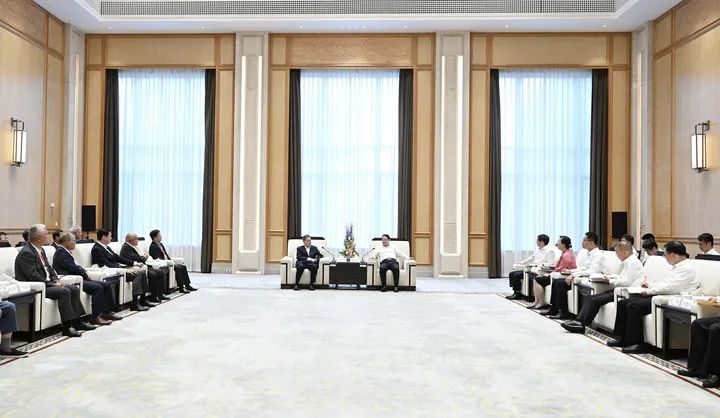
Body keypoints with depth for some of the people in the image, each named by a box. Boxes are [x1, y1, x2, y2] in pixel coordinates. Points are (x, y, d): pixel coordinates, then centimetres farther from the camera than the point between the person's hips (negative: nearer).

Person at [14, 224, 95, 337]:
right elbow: (33, 276, -22)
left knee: (75, 289, -2)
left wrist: (56, 280, 0)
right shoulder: (26, 253, -16)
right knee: (64, 291, -27)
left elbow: (49, 268, 18)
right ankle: (67, 327, -24)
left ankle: (77, 321, 0)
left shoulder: (41, 250, 14)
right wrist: (52, 284, -19)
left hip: (47, 284, 10)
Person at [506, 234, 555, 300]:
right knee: (511, 274, 3)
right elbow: (532, 257, 24)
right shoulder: (538, 249, 16)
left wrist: (537, 265, -22)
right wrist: (521, 263, 17)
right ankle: (515, 292, 5)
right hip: (532, 269, 10)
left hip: (538, 272, -10)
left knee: (517, 275, -21)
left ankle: (518, 294, -7)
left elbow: (551, 264, -17)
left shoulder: (549, 250, -10)